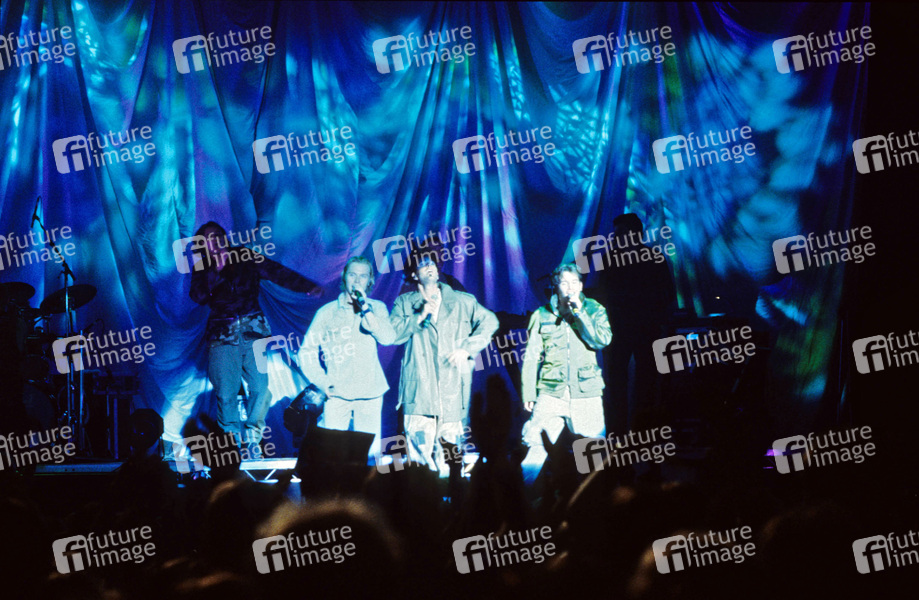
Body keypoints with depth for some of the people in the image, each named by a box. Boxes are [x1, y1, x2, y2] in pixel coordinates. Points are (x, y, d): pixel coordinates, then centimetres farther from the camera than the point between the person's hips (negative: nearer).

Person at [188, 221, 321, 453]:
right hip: (223, 335, 0)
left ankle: (252, 439, 2)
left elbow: (277, 273, 4)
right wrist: (217, 269, -10)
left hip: (253, 329, 0)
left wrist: (307, 286, -8)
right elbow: (198, 296, -4)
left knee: (261, 387, -10)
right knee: (226, 393, -8)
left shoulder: (245, 257, 11)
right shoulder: (203, 268, 12)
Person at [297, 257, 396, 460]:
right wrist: (324, 383, -1)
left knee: (370, 453, -3)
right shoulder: (327, 312, 8)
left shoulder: (377, 308, 10)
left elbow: (388, 338, -9)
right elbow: (306, 351, 10)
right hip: (337, 393, 0)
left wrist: (365, 307, -13)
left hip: (370, 393, 0)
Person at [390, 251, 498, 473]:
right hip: (419, 387, -1)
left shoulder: (461, 301, 14)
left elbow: (489, 322, 7)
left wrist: (467, 348, -4)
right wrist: (420, 317, -6)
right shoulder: (405, 303, 14)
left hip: (452, 386, 1)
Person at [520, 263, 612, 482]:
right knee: (536, 449, -9)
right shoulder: (542, 315, 6)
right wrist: (528, 393, 2)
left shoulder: (594, 310, 6)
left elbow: (603, 340, -11)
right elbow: (531, 358, 9)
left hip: (586, 393, 0)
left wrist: (579, 311, -12)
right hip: (550, 394, 0)